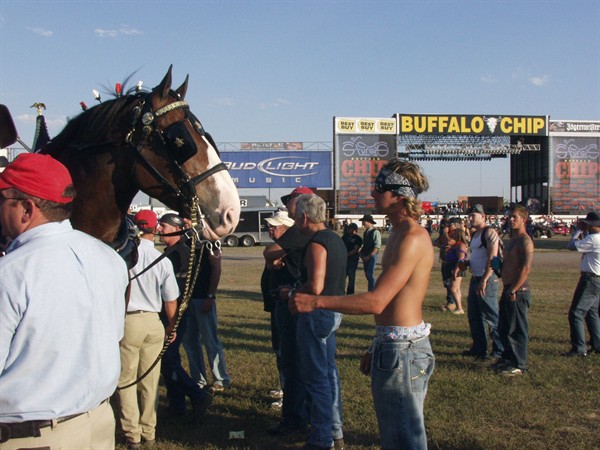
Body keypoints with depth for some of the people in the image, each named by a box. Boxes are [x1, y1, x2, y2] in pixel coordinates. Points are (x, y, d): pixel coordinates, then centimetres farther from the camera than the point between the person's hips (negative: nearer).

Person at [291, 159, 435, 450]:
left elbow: (377, 302, -28)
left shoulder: (413, 238, -20)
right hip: (390, 346, 11)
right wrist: (377, 349, 21)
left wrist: (316, 301, -25)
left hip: (403, 348, -11)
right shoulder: (400, 234, 13)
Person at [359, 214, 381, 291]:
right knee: (367, 274, 12)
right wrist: (361, 253, 7)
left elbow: (377, 247, -18)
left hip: (372, 256, -8)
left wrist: (369, 256, -20)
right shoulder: (366, 232, 12)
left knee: (370, 274, -8)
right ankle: (371, 289, 22)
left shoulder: (375, 232, -14)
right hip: (365, 257, 8)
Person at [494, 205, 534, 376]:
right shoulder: (512, 239, 16)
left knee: (518, 329, -1)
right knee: (503, 328, 17)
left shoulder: (525, 241, -15)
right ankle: (508, 357, 31)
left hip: (518, 292, -10)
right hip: (508, 290, 10)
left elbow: (526, 268, -23)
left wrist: (513, 290, -22)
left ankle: (519, 365, 7)